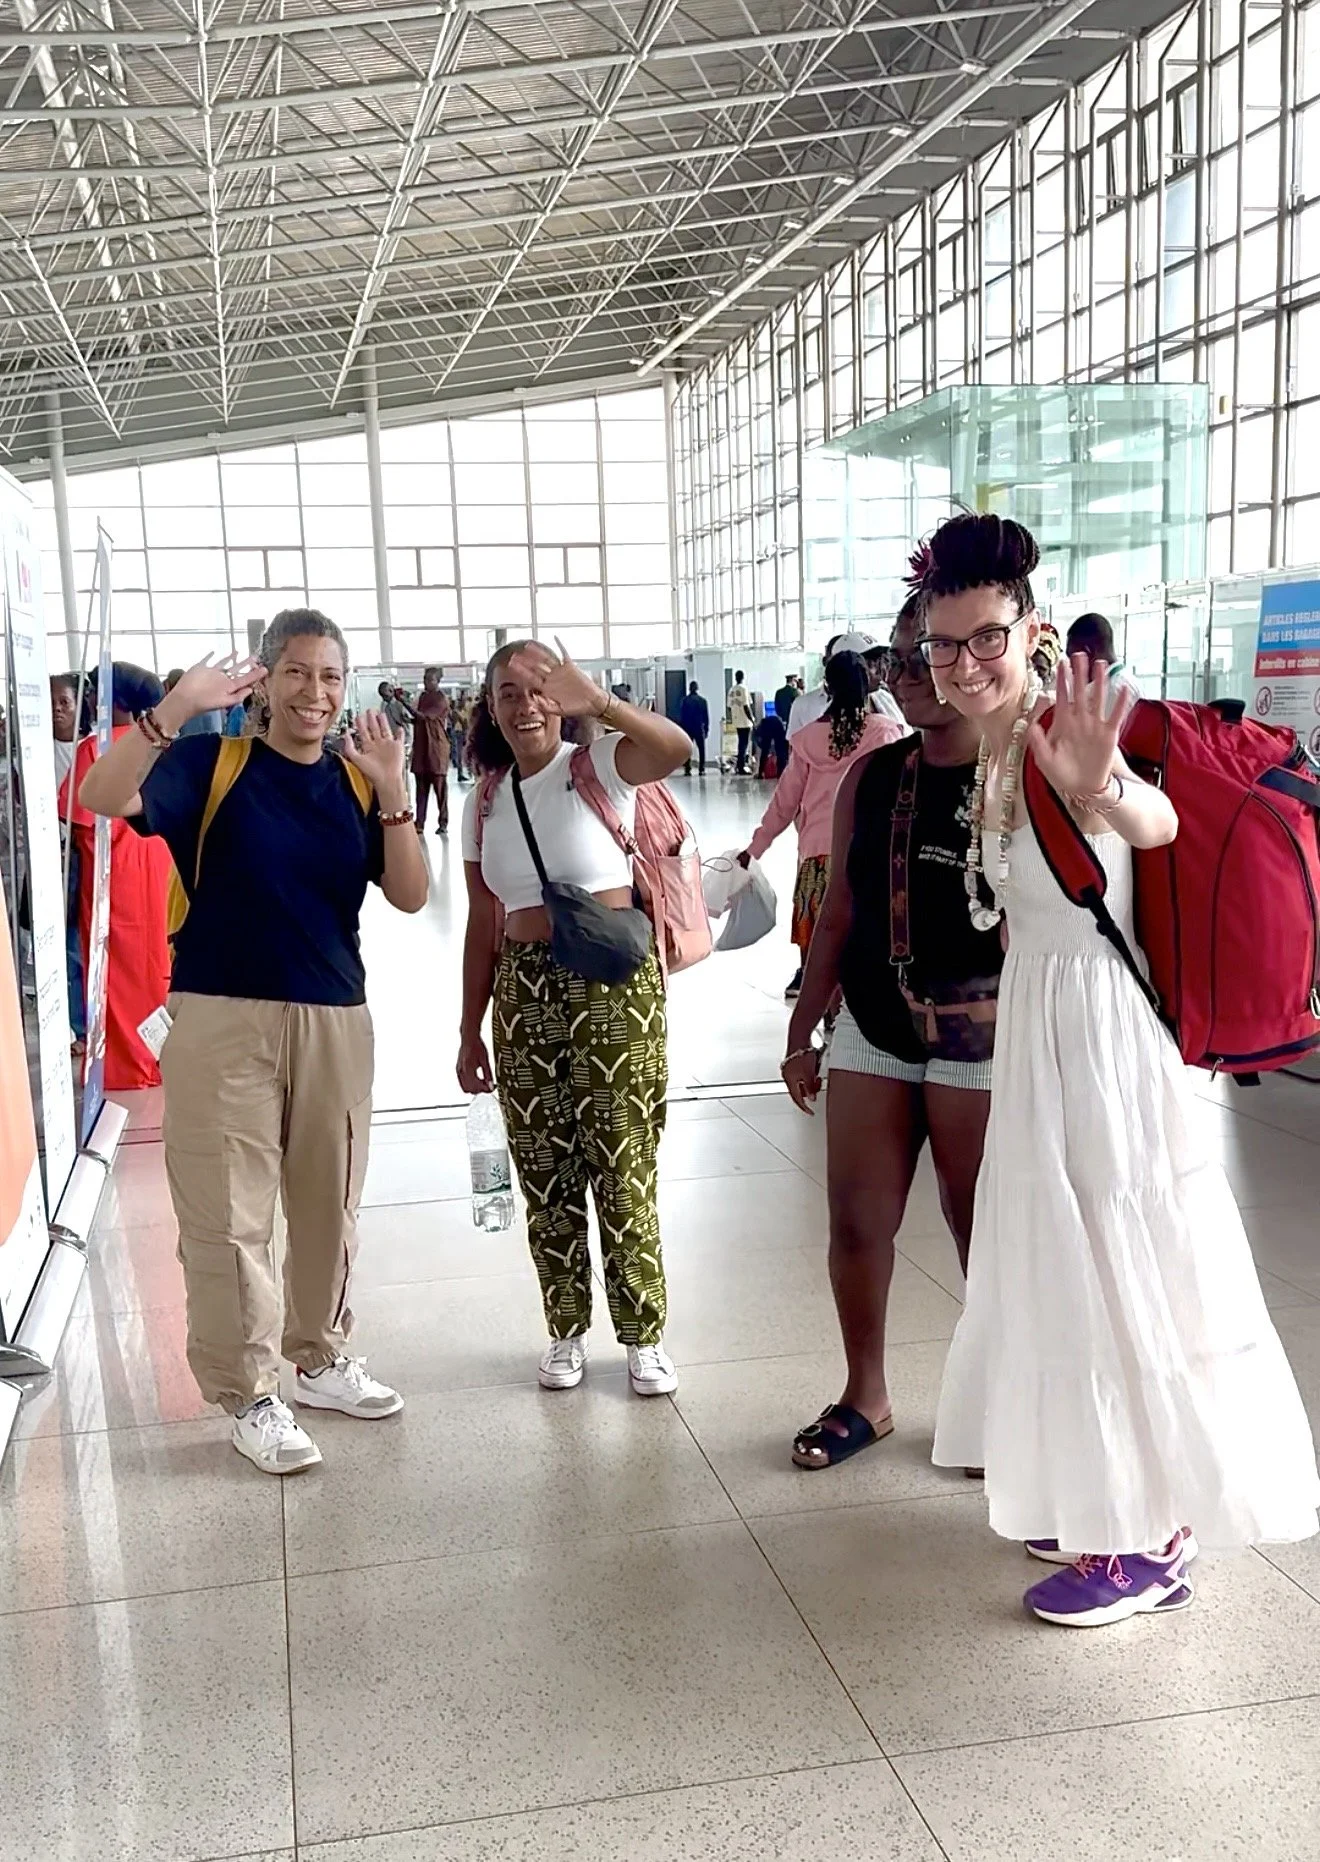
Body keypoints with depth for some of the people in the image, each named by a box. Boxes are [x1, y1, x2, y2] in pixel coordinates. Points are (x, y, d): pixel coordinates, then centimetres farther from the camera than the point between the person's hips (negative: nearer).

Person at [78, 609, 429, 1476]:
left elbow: (410, 896, -3)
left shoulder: (356, 782, 5)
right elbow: (102, 798, -21)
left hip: (334, 1021, 4)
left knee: (329, 1204, 15)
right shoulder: (211, 763, -5)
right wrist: (178, 707, -31)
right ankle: (250, 1396, 14)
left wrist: (393, 790, -15)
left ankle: (322, 1358, 33)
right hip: (223, 1018, -4)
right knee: (229, 1216, 0)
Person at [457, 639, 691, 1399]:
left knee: (623, 1167, 0)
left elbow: (676, 749, -27)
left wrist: (599, 702, -43)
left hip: (614, 982, -4)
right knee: (546, 1172, 10)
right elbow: (482, 924, 12)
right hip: (523, 993, 4)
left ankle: (645, 1334, 16)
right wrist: (470, 1031, 12)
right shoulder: (485, 802, 8)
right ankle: (568, 1331, 25)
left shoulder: (598, 765, -4)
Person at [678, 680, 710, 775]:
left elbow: (681, 716, -1)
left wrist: (681, 729, 5)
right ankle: (701, 770, 1)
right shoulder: (702, 701, -3)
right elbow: (706, 716, 0)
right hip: (699, 728, 0)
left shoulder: (684, 700, -3)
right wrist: (706, 729, 7)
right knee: (701, 749, 7)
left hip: (687, 728, 0)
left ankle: (687, 769, 1)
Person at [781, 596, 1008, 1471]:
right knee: (857, 1221, 9)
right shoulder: (869, 778, 4)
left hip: (979, 1045, -4)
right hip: (871, 1035, 5)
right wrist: (802, 1030, 11)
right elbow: (839, 913, 10)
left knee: (982, 1228, 8)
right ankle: (866, 1397, 28)